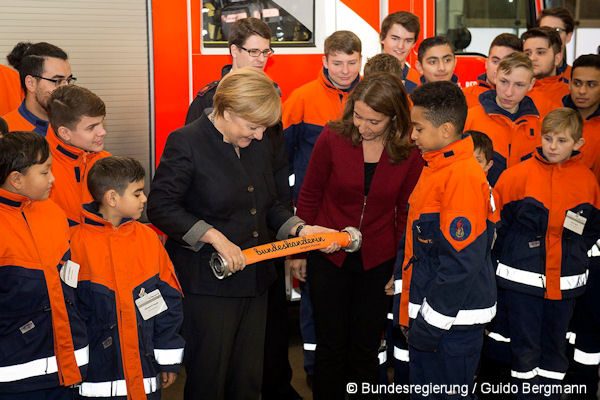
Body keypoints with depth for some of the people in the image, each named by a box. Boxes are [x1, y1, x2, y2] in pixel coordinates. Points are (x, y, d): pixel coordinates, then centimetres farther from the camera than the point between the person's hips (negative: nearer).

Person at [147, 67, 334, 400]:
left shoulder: (258, 144, 9)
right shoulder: (186, 142, -12)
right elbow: (160, 207, -15)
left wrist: (300, 229, 0)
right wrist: (214, 236, -21)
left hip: (254, 276, 6)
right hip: (208, 282, -6)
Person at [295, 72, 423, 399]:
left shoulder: (409, 154, -10)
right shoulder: (332, 138, -13)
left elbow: (404, 212, 1)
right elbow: (309, 198, -3)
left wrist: (400, 265, 2)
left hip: (377, 264, 1)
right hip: (328, 258, -1)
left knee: (365, 349, 14)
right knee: (331, 347, 11)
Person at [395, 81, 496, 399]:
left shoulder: (464, 175, -19)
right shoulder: (434, 168, 11)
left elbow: (461, 259, -23)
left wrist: (433, 320, -18)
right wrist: (407, 306, 18)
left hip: (452, 321, -9)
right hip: (426, 313, 9)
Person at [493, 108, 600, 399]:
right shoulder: (519, 175, -10)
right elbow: (496, 220, -3)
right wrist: (505, 256, 2)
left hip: (566, 281, 3)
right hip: (523, 278, -3)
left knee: (555, 345, 15)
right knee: (525, 346, 6)